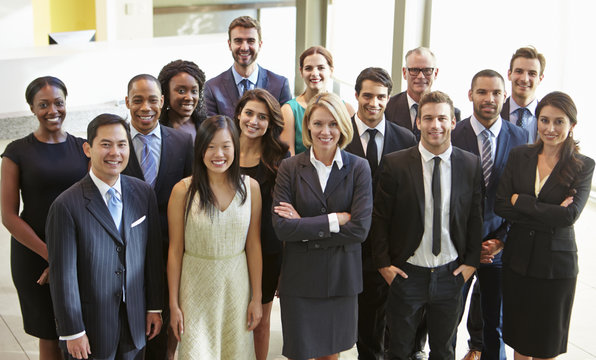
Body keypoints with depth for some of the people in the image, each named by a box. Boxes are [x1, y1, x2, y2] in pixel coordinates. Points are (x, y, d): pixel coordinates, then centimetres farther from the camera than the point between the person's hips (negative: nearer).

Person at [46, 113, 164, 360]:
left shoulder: (143, 193, -1)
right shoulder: (67, 206, -16)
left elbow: (153, 253, 4)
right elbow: (63, 275, -13)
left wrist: (154, 307, 6)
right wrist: (72, 331, -11)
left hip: (135, 321, 4)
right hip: (91, 326, -4)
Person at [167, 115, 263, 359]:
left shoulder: (250, 187, -2)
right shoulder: (183, 190, -9)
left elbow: (253, 245, 2)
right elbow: (175, 250, -5)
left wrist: (257, 298, 3)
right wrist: (173, 304, -3)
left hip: (237, 285, 2)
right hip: (196, 289, -2)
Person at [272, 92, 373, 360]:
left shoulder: (359, 168, -3)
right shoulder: (290, 168, -3)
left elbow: (360, 228, -13)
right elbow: (281, 227, -13)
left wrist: (305, 227, -13)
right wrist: (334, 220, -16)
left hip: (341, 277, 1)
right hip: (299, 278, 0)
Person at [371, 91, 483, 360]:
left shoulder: (471, 164, -1)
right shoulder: (395, 164, -8)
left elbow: (475, 216, 5)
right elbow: (379, 217, -4)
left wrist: (471, 261, 1)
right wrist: (383, 263, -6)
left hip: (451, 275, 2)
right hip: (406, 274, -2)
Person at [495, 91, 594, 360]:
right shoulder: (519, 156, 1)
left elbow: (569, 216, -19)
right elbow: (500, 206, -6)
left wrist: (520, 200, -13)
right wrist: (548, 217, -16)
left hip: (555, 264, -2)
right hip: (517, 257, 2)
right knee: (519, 337, 14)